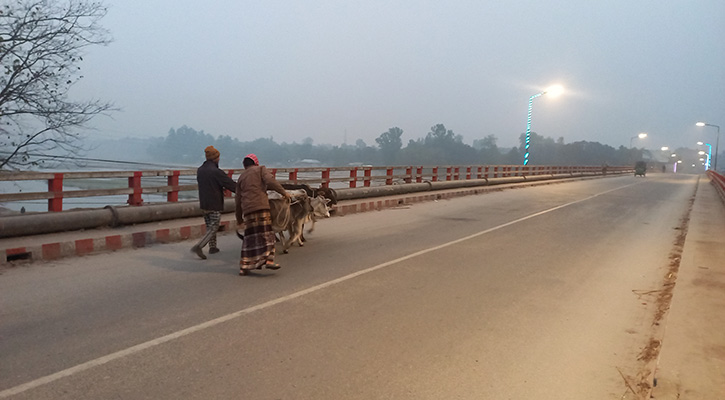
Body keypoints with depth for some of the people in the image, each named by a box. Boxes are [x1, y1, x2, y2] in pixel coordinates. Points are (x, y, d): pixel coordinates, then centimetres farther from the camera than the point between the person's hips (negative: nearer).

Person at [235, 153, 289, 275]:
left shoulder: (241, 177, 24)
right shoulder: (260, 169, 12)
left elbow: (238, 200, 24)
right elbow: (270, 181, -10)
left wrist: (239, 219, 31)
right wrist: (283, 192, -5)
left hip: (247, 209, 5)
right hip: (261, 206, -5)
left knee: (249, 237, 9)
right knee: (266, 234, -5)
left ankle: (245, 266, 8)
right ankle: (268, 260, -19)